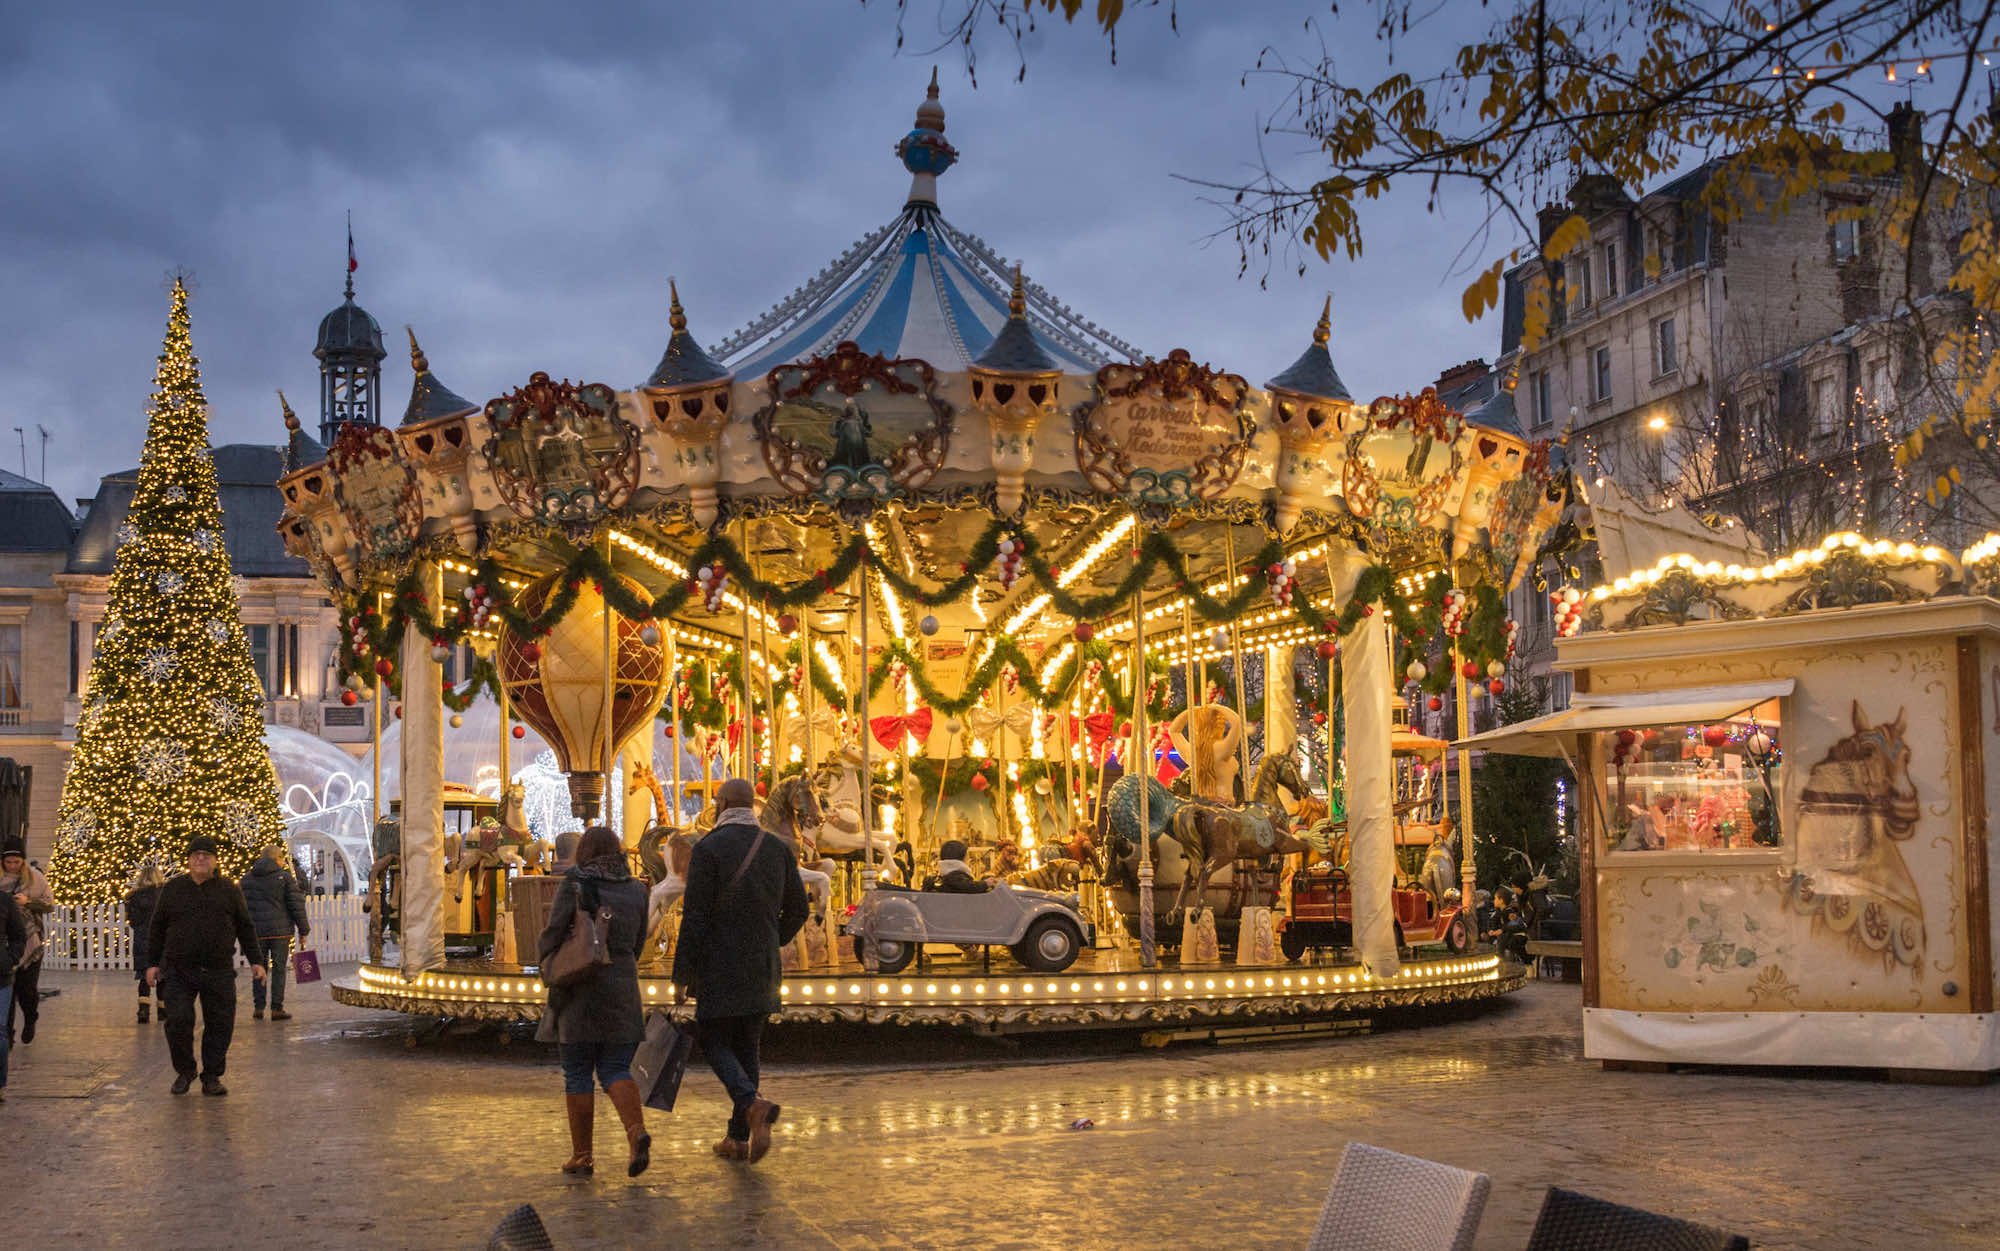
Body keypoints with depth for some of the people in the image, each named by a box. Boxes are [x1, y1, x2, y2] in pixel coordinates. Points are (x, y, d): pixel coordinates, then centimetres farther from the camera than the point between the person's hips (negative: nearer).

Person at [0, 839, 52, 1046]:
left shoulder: (35, 877, -1)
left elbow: (50, 905, 0)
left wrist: (28, 901, -16)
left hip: (29, 941, 0)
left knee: (27, 988, 4)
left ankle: (30, 1021, 34)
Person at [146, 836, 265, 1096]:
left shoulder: (228, 890, 8)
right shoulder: (172, 888, 7)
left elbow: (245, 928, 12)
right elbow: (157, 928, 12)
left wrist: (255, 960, 6)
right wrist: (153, 963, 7)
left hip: (218, 971, 1)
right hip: (178, 971, 0)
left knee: (220, 1024, 0)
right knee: (178, 1021, -8)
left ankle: (212, 1077, 12)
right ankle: (184, 1072, 12)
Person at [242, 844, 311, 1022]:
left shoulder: (247, 879, 10)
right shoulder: (285, 877, -3)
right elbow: (296, 905, -5)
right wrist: (303, 930, 1)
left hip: (256, 932, 3)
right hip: (280, 931, -3)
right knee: (279, 969, 1)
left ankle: (258, 1008, 9)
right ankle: (277, 1009, -1)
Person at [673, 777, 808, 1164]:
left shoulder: (709, 848, -10)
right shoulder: (778, 849, 6)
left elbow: (695, 917, -13)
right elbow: (797, 909, 12)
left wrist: (682, 976, -9)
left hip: (720, 967, -5)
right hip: (762, 970, 5)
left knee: (714, 1043, 4)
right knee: (746, 1046, 13)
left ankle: (753, 1104, -21)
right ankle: (738, 1138, 14)